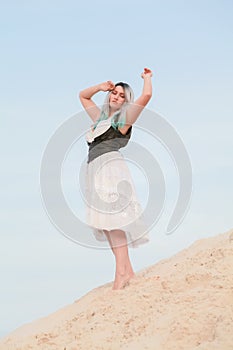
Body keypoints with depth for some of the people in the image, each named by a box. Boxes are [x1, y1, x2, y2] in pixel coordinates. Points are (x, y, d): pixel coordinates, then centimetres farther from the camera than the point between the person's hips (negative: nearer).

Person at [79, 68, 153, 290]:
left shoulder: (124, 118, 8)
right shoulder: (100, 118, 28)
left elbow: (146, 95, -6)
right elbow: (83, 96, 42)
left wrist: (147, 78, 12)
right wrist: (101, 87, 27)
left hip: (110, 166, -7)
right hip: (95, 170, 7)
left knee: (112, 218, -18)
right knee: (105, 222, -1)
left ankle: (122, 272, -24)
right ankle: (127, 270, -3)